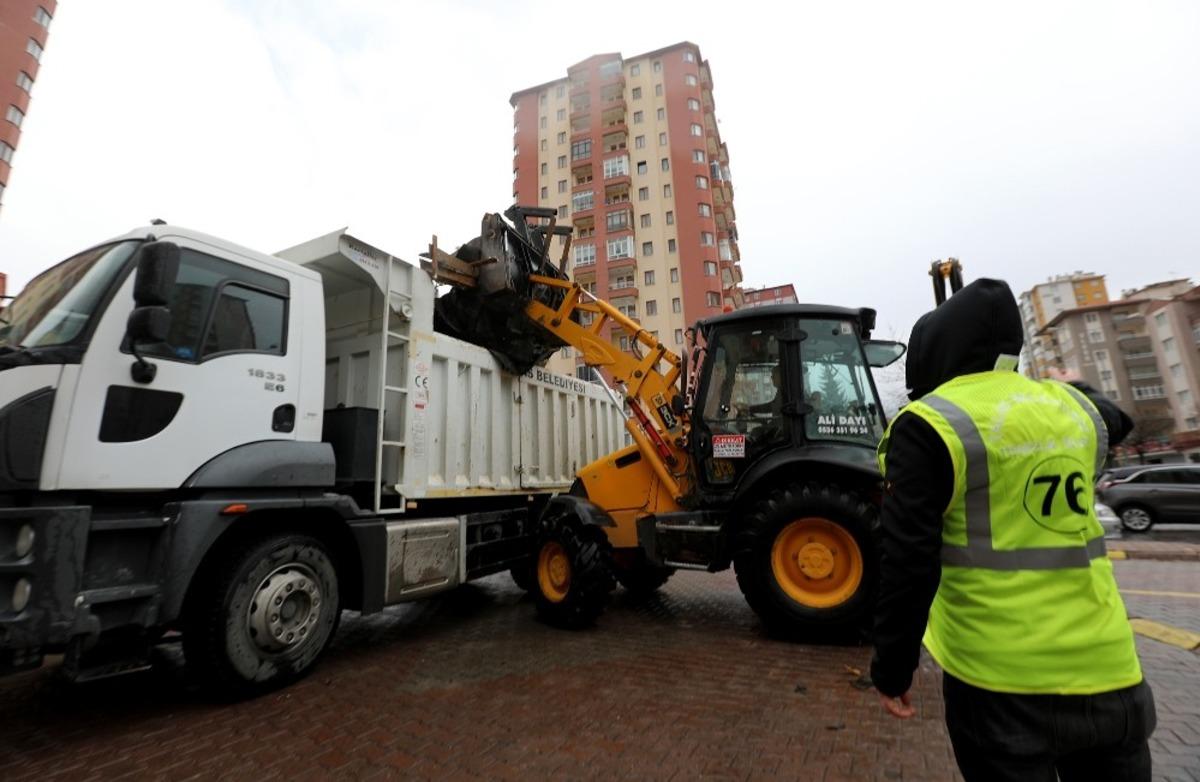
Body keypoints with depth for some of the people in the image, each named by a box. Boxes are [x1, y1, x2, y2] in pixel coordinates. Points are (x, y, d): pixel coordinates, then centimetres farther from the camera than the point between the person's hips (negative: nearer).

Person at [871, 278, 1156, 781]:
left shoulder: (927, 426, -17)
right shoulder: (1075, 408, 2)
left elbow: (908, 561, -19)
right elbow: (1112, 420, 29)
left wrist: (893, 666, -8)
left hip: (999, 676, -5)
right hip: (1106, 668, 5)